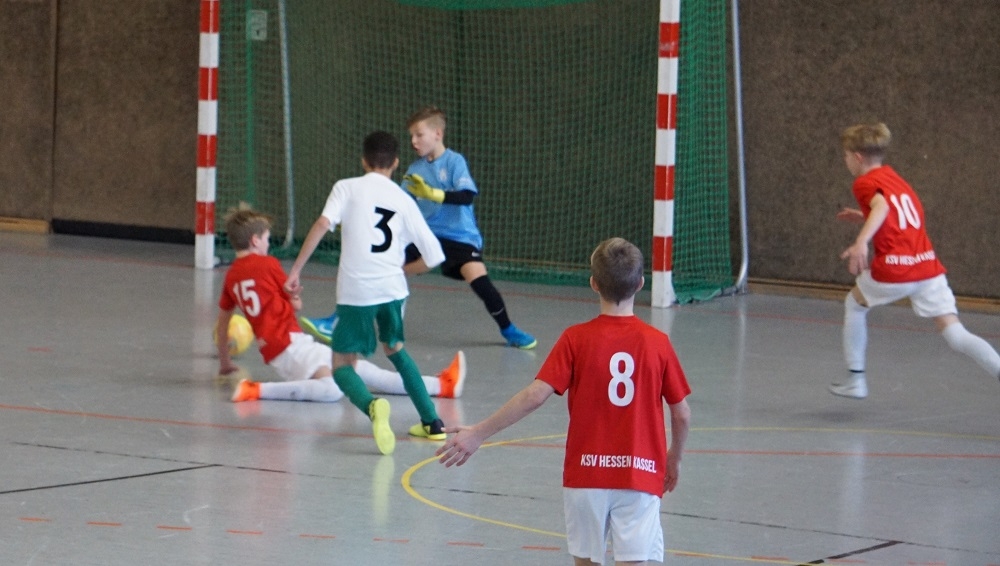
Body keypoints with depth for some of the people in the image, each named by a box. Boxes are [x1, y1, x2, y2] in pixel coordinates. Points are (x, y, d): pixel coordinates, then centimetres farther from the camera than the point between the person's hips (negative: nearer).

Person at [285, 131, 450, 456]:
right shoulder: (404, 200, 14)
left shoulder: (348, 188, 6)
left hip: (356, 291, -3)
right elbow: (434, 256, 13)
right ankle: (432, 423, 28)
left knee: (342, 365, 7)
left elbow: (323, 224, -11)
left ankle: (371, 406, -27)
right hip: (392, 288, 3)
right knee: (394, 349, 30)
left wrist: (296, 270, -9)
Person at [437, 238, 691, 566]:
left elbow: (535, 395, -12)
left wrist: (478, 434, -5)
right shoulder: (658, 343, -2)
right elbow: (682, 414, 3)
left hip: (586, 474, 1)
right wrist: (674, 459, 23)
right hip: (640, 475, -1)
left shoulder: (576, 339, -5)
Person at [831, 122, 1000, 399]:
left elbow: (882, 206, -22)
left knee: (854, 304, 24)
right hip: (928, 264, 5)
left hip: (893, 268, -5)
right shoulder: (897, 180, 23)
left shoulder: (865, 183, 0)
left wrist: (861, 241, -37)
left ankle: (855, 379, 26)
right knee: (955, 334, -1)